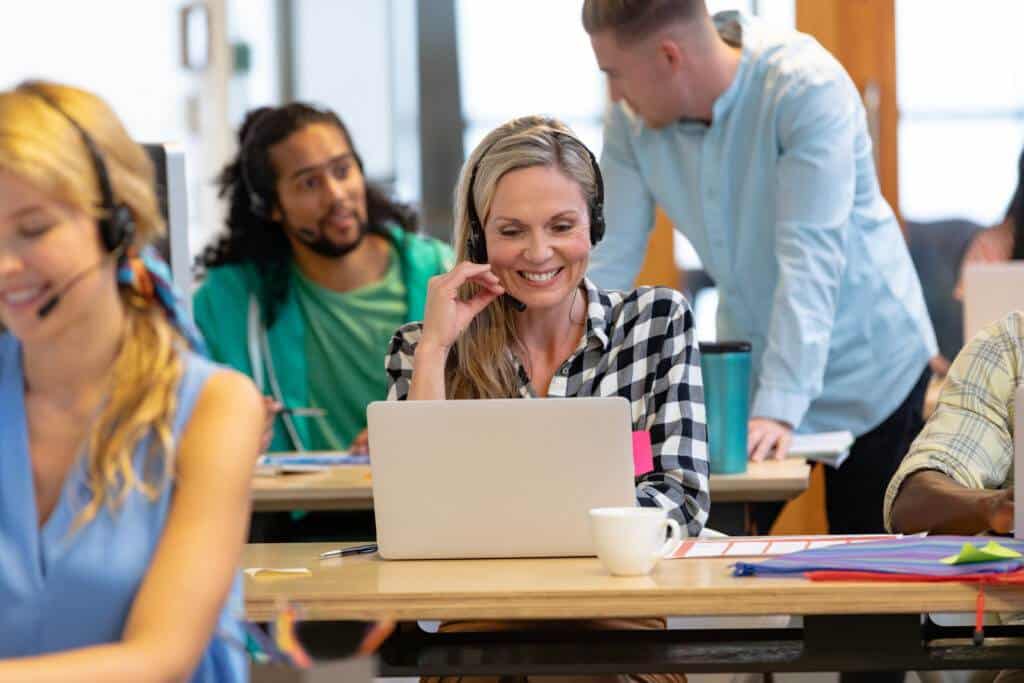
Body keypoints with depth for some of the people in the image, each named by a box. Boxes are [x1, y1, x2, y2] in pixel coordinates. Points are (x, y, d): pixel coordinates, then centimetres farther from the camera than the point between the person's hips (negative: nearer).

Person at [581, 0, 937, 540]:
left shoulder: (808, 89, -26)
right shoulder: (631, 118, -10)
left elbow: (810, 257, -32)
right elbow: (607, 259, -8)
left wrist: (778, 408, -38)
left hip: (862, 368, -5)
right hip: (751, 356, 5)